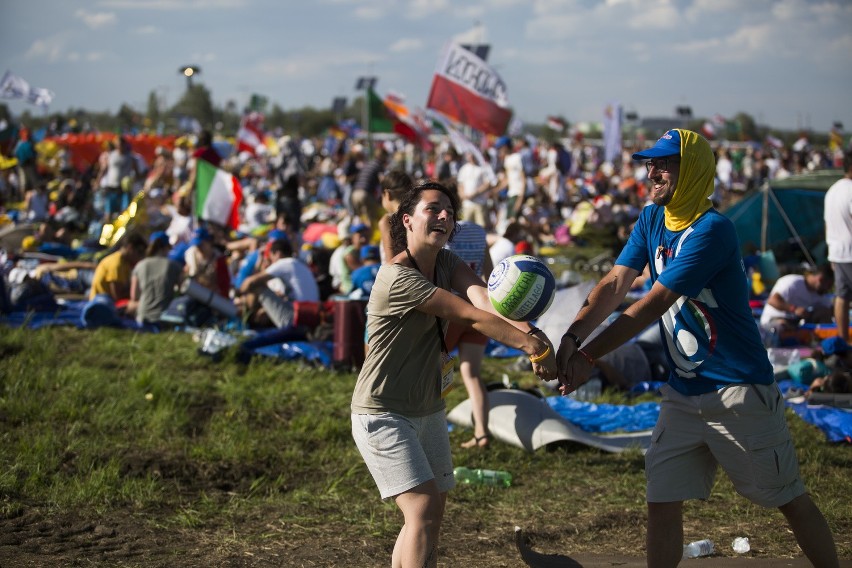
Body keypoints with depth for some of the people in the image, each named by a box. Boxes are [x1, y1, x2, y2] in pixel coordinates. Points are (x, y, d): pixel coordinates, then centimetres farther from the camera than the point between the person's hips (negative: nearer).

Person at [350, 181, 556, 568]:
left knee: (429, 515, 13)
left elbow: (483, 297, -17)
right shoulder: (397, 278, -22)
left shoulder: (446, 262, 4)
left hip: (428, 411, 9)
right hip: (383, 415, -9)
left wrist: (529, 331, -35)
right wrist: (531, 346, -30)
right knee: (424, 509, -19)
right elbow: (471, 316, -27)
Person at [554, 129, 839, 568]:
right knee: (661, 502, 5)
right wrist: (572, 338, -20)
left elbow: (651, 306, -24)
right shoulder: (652, 219, 5)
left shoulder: (711, 231, -20)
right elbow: (614, 286, -4)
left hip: (740, 392, -7)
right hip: (682, 394, 7)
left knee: (791, 501, 4)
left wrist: (588, 356, -26)